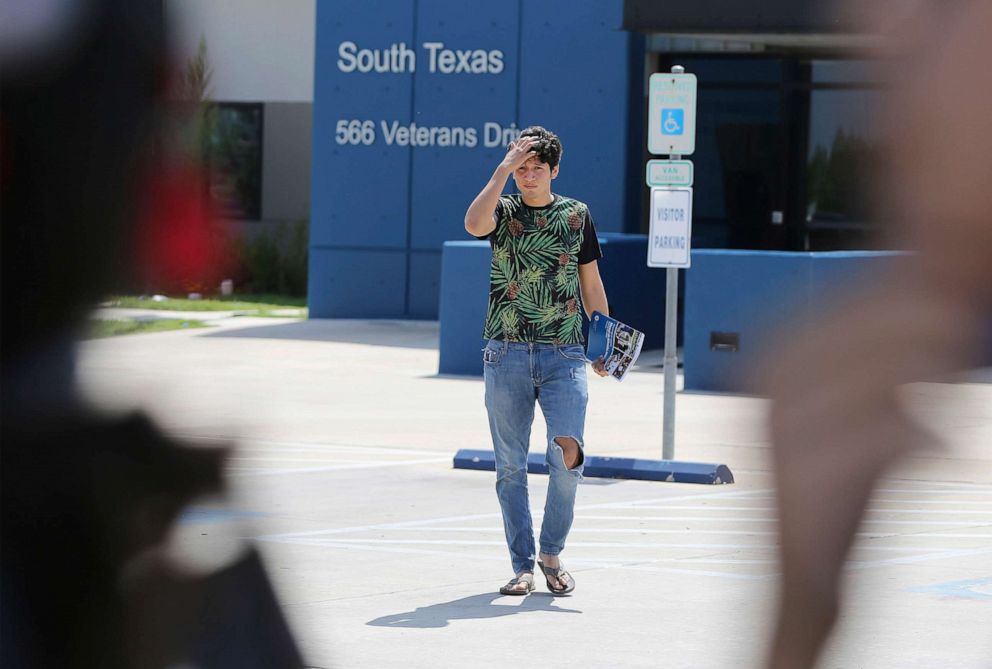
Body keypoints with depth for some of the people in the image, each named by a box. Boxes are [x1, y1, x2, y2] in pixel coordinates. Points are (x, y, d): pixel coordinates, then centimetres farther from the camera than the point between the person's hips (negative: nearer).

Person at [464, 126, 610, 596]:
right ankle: (522, 567, 10)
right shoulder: (503, 212, 5)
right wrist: (504, 169, -18)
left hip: (563, 354, 0)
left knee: (567, 454, -14)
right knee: (510, 466, 2)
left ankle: (552, 553, 5)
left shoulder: (575, 215, 10)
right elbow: (474, 224, -19)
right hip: (506, 354, 0)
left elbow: (591, 283, 17)